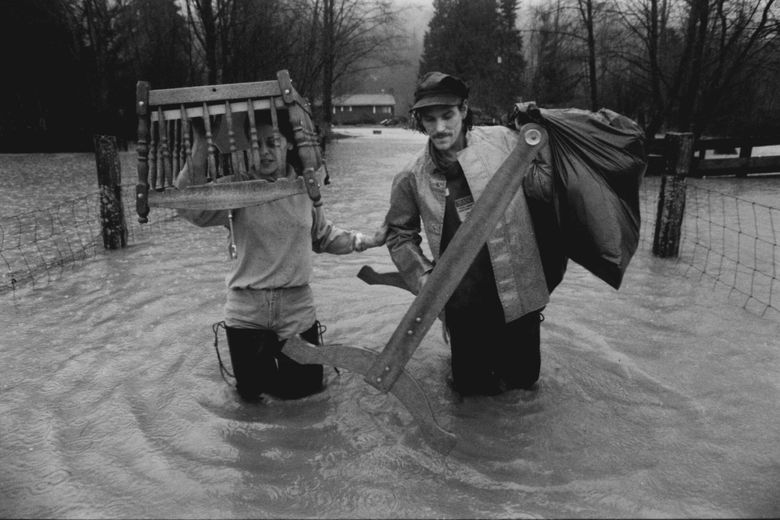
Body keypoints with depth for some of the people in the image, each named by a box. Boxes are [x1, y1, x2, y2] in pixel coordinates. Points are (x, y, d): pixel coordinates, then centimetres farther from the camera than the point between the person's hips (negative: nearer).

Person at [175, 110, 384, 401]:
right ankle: (265, 357, 46)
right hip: (246, 314, -1)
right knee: (251, 394, 15)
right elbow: (191, 208, -25)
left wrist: (367, 241, 2)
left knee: (304, 390, 14)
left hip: (297, 311, 1)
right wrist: (200, 147, -32)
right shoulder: (235, 188, -8)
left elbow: (324, 237, 11)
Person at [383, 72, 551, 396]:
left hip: (517, 292, 0)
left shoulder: (503, 140, -7)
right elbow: (400, 234, 7)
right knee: (471, 387, 11)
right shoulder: (412, 178, -6)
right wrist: (424, 277, -3)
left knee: (524, 378, 16)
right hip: (464, 304, 0)